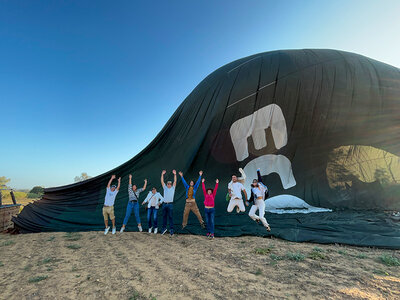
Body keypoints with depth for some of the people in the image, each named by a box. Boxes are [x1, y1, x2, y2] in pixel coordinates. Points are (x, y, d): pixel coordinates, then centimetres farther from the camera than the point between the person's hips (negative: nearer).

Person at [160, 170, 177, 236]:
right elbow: (162, 181, 5)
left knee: (170, 217, -2)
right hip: (164, 204, 3)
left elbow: (175, 181, -2)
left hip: (170, 204, -2)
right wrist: (162, 174, -5)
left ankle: (171, 229, 3)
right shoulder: (165, 188, 13)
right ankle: (164, 228, 25)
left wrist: (175, 174, -12)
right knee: (164, 217, 10)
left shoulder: (173, 188, 8)